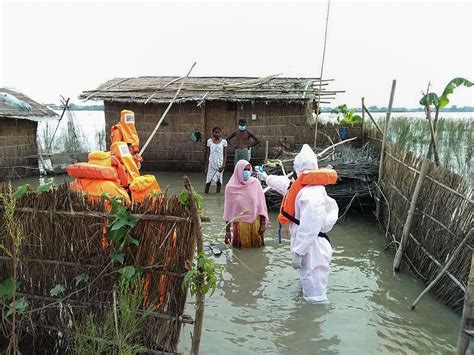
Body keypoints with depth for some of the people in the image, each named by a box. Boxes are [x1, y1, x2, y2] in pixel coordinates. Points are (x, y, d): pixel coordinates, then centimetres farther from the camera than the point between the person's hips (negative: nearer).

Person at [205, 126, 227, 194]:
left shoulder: (224, 141, 1)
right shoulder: (209, 141, 4)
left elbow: (225, 154, 1)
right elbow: (208, 154, 7)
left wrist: (223, 165, -10)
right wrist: (206, 166, 4)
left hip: (220, 164, 0)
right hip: (211, 164, 1)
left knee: (219, 179, 1)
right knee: (208, 179, -3)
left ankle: (218, 192, 9)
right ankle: (206, 192, 7)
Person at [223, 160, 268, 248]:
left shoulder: (255, 183, -6)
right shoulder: (231, 187, -8)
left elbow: (261, 204, -1)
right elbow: (228, 209, -2)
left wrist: (263, 224, -3)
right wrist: (227, 231, -1)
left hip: (255, 222, 1)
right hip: (239, 223, -1)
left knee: (256, 245, 12)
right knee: (242, 247, 9)